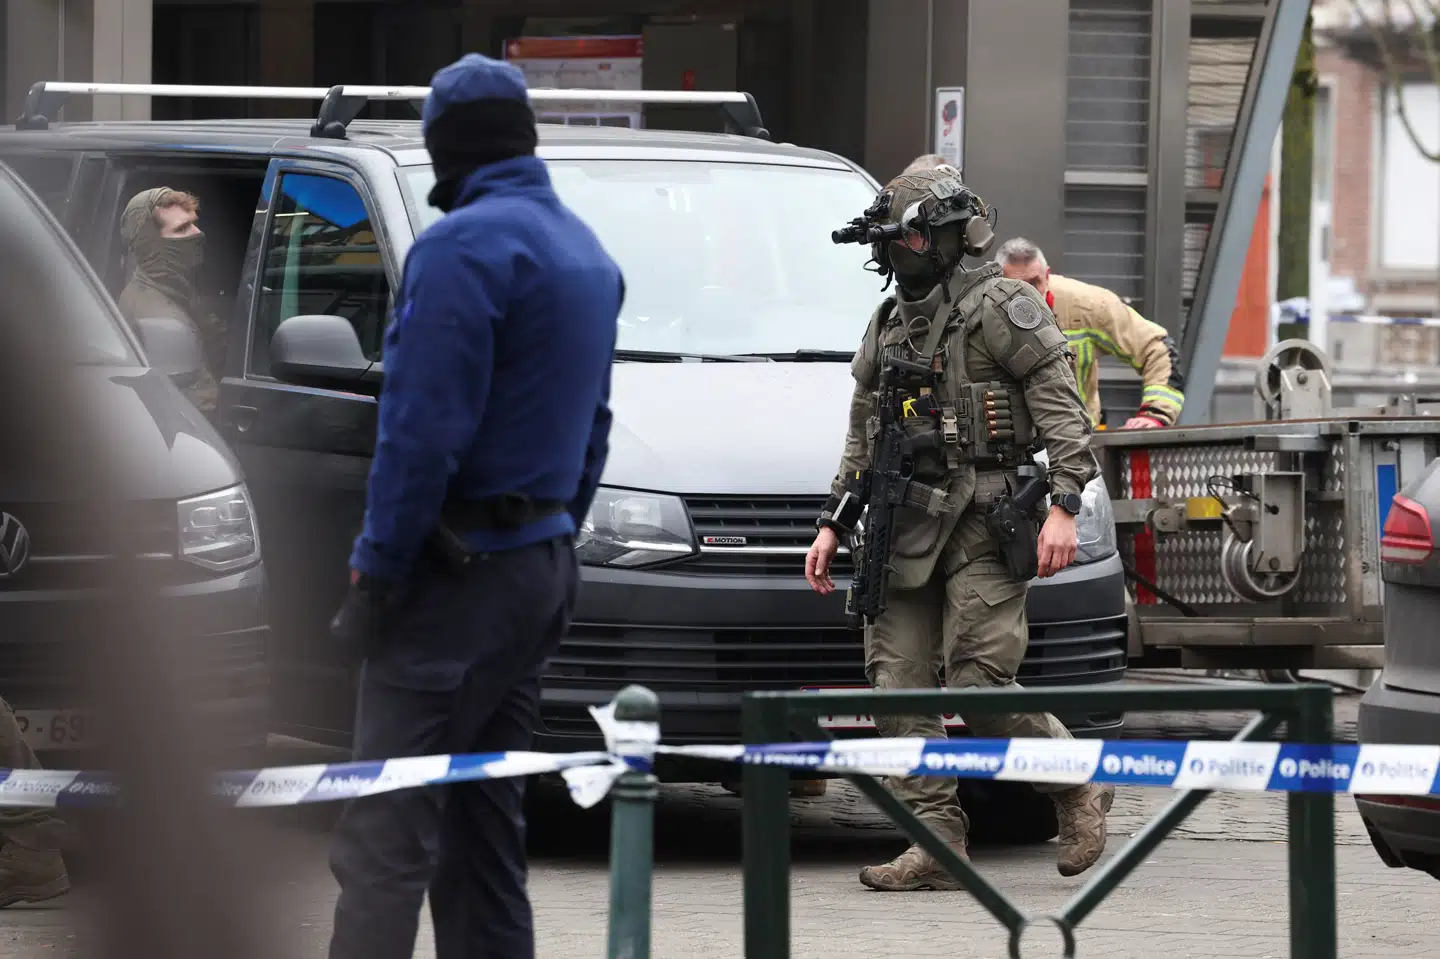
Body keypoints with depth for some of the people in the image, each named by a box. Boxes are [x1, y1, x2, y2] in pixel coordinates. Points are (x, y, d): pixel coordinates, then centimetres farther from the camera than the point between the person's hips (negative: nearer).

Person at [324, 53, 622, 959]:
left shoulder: (464, 247, -15)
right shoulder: (587, 253, 15)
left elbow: (424, 429, -20)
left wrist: (377, 567, -14)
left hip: (459, 571, -9)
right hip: (544, 562, 9)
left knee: (386, 834, -12)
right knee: (485, 832, 13)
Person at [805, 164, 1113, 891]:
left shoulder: (1001, 309, -3)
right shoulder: (888, 326, 20)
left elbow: (1061, 408, -8)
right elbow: (861, 440, 27)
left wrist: (1064, 505, -17)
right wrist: (832, 524, 21)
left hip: (983, 524, -7)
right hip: (906, 527, 7)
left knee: (978, 682, -14)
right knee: (900, 687, -3)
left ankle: (1079, 791, 6)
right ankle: (937, 845, -3)